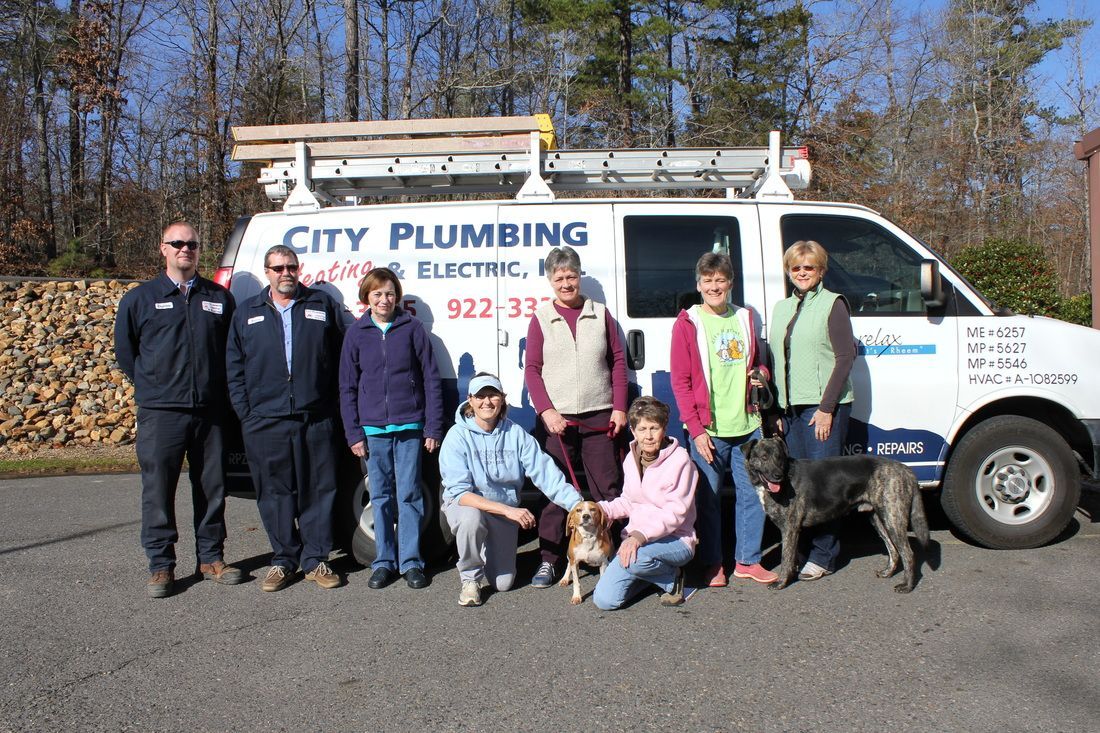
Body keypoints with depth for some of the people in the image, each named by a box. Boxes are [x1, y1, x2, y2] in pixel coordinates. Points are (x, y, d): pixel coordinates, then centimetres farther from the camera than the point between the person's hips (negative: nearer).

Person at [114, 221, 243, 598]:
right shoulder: (140, 298, 5)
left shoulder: (219, 297, 10)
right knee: (158, 489, 1)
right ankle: (161, 564, 12)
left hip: (210, 411, 2)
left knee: (212, 488, 8)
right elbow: (124, 349, 13)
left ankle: (211, 557, 20)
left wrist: (217, 387, 9)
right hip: (160, 412, -2)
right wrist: (152, 384, 10)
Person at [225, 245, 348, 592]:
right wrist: (245, 412, 3)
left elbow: (345, 356, 9)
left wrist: (336, 404, 2)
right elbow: (234, 369, 12)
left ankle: (315, 560, 15)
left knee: (318, 491, 4)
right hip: (265, 422, 1)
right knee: (275, 493, 7)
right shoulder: (246, 314, 13)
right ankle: (283, 561, 19)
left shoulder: (324, 306, 9)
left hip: (316, 420, -1)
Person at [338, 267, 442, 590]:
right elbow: (348, 387, 8)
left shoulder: (412, 328, 1)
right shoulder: (357, 333, 6)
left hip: (409, 427, -2)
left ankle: (411, 561, 13)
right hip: (372, 429, 2)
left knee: (409, 495, 3)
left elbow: (431, 380, 1)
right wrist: (353, 433, 2)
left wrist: (433, 428, -2)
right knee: (380, 497, 9)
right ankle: (384, 562, 19)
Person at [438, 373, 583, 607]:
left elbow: (546, 473, -16)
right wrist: (507, 509, -34)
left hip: (505, 511, 2)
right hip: (466, 506, -2)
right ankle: (470, 579, -9)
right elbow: (459, 492, -24)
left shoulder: (516, 434, -11)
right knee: (472, 518, -37)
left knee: (503, 583, -3)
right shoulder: (458, 436, -18)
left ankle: (488, 550, 32)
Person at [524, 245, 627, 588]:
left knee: (608, 488, 5)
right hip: (558, 417, -1)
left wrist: (619, 408, 0)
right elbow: (532, 369, 2)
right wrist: (547, 411, -10)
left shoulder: (600, 314, 7)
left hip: (599, 416, 1)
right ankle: (549, 560, 10)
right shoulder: (541, 319, 4)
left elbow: (618, 361, 7)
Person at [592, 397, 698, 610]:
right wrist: (603, 509, -6)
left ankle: (673, 577, -3)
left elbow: (675, 513, -20)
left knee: (635, 558, -38)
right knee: (604, 600, -9)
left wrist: (641, 535, -32)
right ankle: (655, 568, 16)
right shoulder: (631, 459, 5)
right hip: (636, 538, 6)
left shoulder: (679, 460, -15)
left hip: (674, 539, -6)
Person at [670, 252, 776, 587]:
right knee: (708, 497, 4)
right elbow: (680, 381, -5)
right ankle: (712, 563, 18)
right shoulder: (688, 323, -2)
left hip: (748, 425, 4)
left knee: (753, 494, 9)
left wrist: (760, 374, 0)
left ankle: (748, 560, 24)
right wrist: (696, 429, -11)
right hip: (708, 430, -4)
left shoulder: (746, 318, 11)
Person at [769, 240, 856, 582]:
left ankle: (823, 556, 7)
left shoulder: (833, 304, -3)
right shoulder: (782, 308, 16)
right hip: (791, 407, 6)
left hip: (824, 406, -6)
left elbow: (845, 358, -8)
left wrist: (826, 407, -14)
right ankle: (802, 547, 19)